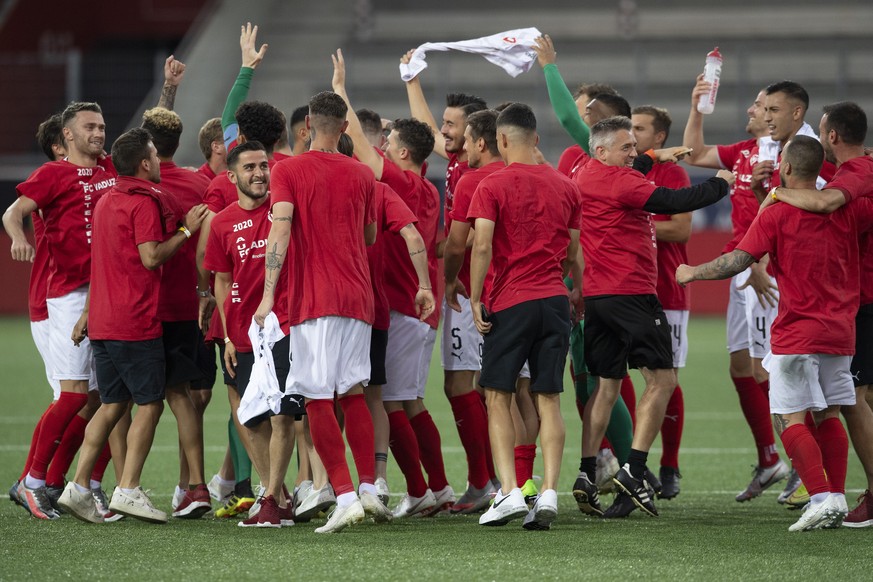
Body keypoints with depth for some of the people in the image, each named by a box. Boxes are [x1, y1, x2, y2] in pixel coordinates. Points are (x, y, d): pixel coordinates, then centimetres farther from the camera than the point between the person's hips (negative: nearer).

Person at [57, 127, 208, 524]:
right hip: (136, 322, -9)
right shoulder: (145, 202, -11)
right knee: (149, 403, -2)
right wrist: (185, 230, -7)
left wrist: (88, 313, 28)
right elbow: (151, 257, -18)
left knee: (113, 404, 13)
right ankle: (128, 491, -7)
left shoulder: (106, 201, 17)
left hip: (103, 322, 9)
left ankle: (78, 487, 6)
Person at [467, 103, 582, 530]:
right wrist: (577, 299, 24)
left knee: (497, 397, 4)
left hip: (511, 302, -4)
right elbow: (573, 254, 13)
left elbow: (482, 246, -13)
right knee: (548, 400, 5)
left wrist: (475, 300, -7)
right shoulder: (565, 187, 9)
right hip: (554, 299, 4)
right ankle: (548, 493, -3)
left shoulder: (491, 186, -5)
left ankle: (509, 491, -7)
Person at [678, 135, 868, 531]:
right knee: (828, 416, 14)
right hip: (840, 332, 6)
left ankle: (821, 498, -18)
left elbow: (737, 261, -12)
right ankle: (837, 498, 9)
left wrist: (693, 273, 2)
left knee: (790, 418, -5)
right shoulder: (847, 210, 5)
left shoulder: (776, 215, -9)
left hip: (797, 332, -6)